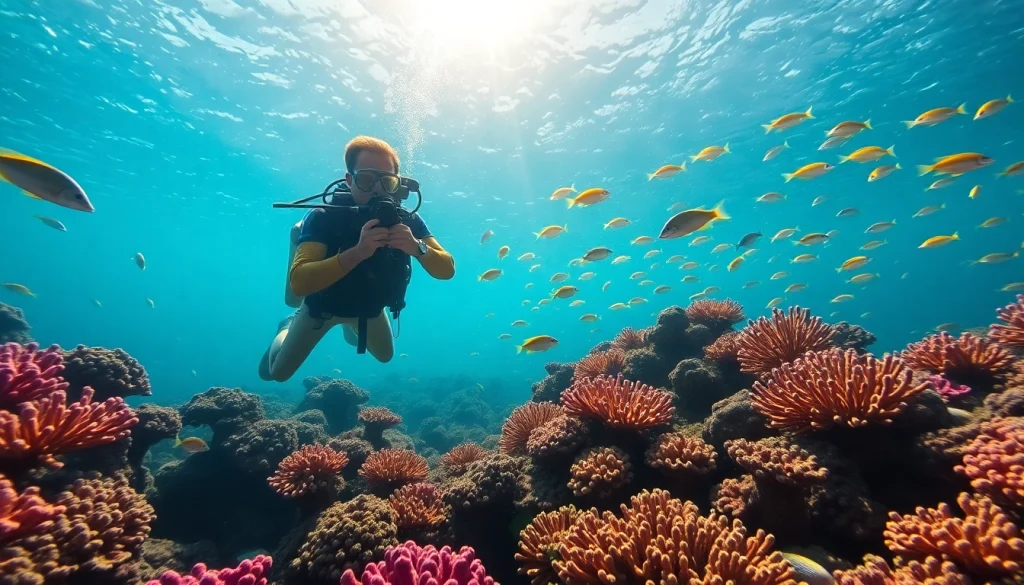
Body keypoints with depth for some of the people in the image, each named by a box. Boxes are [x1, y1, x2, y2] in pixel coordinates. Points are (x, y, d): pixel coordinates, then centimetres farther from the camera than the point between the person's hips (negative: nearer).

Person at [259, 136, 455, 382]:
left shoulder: (407, 221, -24)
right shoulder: (324, 218, -33)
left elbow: (447, 269, -28)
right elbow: (298, 282, -44)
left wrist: (417, 248, -49)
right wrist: (357, 252, -57)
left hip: (370, 307, 3)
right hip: (323, 306, -2)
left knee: (385, 356, 24)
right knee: (278, 372, 12)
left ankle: (351, 327, 50)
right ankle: (289, 328, 43)